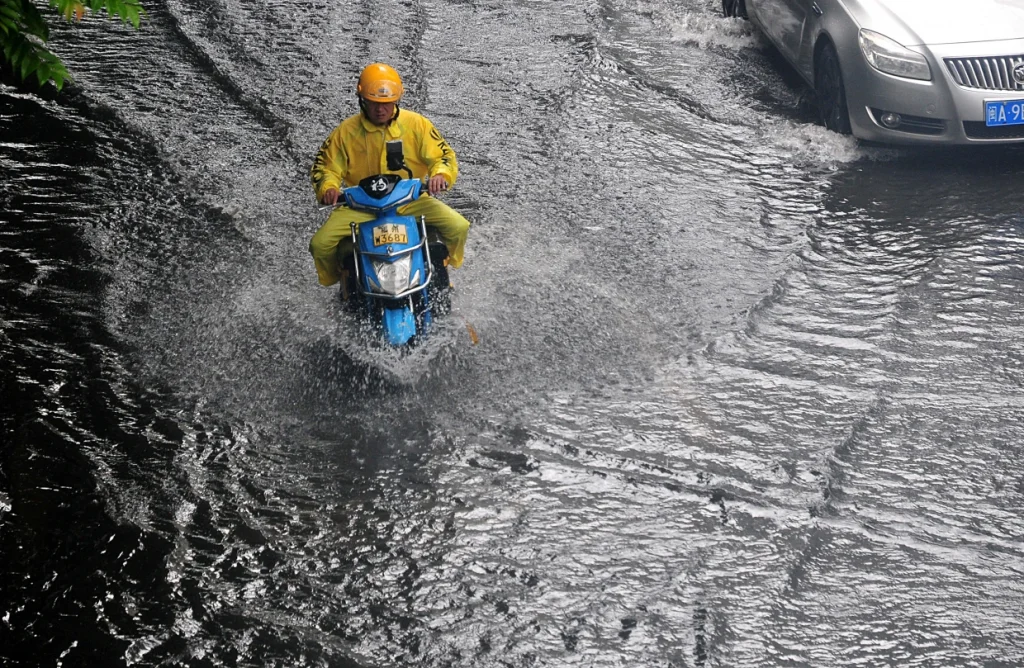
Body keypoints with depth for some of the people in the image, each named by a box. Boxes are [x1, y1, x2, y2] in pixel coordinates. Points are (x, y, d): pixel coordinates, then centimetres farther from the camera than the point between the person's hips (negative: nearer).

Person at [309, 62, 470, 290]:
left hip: (411, 201, 0)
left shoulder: (416, 124, -1)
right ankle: (343, 279, 16)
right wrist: (328, 188, -18)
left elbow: (443, 155, -1)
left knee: (458, 227, -19)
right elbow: (326, 166, 5)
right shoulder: (346, 131, 0)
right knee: (321, 244, -20)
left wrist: (440, 175, -25)